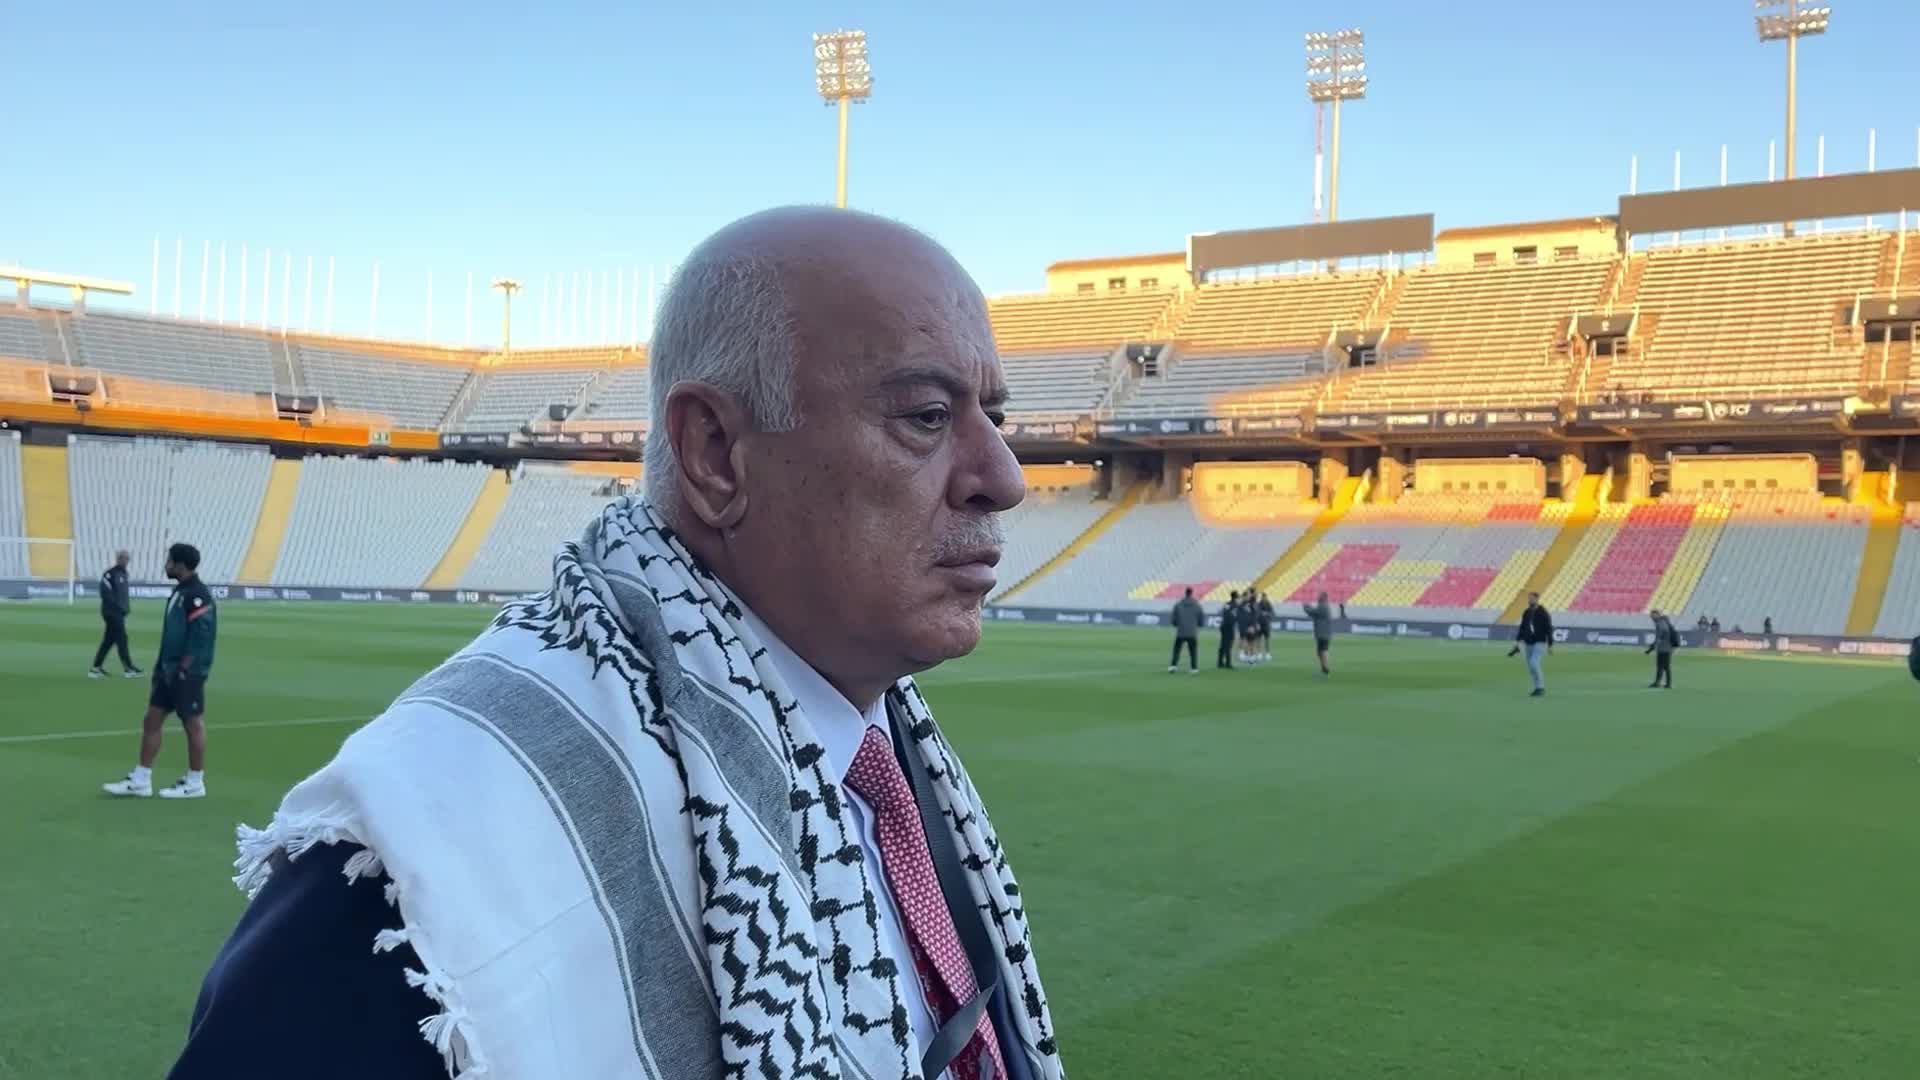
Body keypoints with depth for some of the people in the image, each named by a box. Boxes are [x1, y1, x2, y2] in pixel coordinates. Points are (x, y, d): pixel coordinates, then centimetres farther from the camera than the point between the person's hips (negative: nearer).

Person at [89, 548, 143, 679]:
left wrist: (127, 607, 7)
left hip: (119, 612, 9)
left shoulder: (123, 573, 16)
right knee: (121, 638, -7)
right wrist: (119, 606, -18)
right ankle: (128, 668, -5)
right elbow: (105, 593, -18)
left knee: (108, 640, 10)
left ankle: (96, 667, 16)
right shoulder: (109, 573, -12)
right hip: (112, 612, -9)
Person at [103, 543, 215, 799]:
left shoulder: (198, 595, -17)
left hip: (188, 672, -10)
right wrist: (163, 664, 17)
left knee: (193, 723, 0)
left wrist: (183, 669, -20)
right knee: (152, 719, 10)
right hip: (170, 669, 10)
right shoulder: (179, 590, 14)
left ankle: (194, 783, 10)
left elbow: (200, 636, -21)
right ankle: (140, 780, 16)